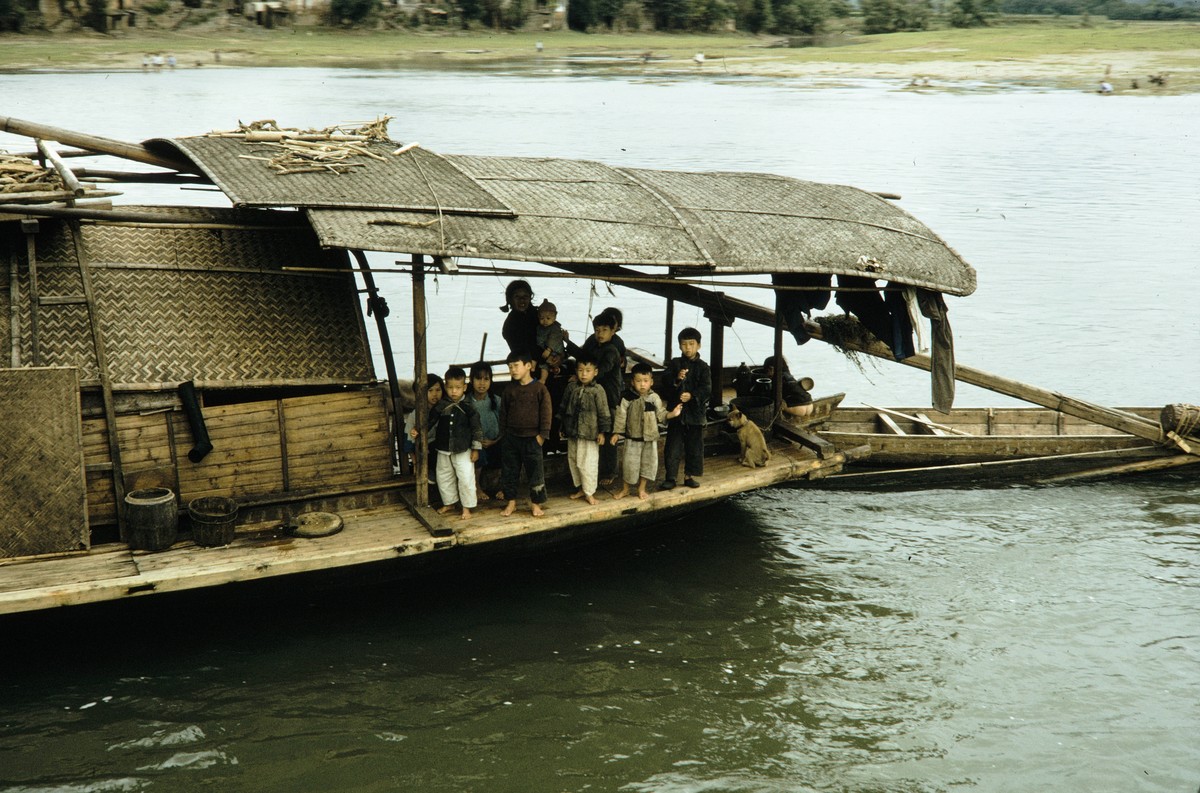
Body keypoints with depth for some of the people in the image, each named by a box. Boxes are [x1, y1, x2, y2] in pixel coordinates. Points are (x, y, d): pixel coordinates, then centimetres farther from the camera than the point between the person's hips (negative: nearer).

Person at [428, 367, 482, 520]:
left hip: (463, 450, -4)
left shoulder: (468, 407, -9)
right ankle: (449, 503, 31)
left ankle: (467, 507, 9)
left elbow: (476, 428, -5)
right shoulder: (440, 406, -2)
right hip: (443, 450, 4)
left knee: (466, 479, -3)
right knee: (444, 478, 14)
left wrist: (476, 448, -6)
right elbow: (430, 422, 8)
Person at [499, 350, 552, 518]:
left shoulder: (539, 388, -8)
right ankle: (511, 502, 20)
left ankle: (535, 503, 14)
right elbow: (503, 413, 11)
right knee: (509, 471, 8)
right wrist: (503, 433, 9)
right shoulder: (509, 390, 4)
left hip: (532, 439, -4)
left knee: (535, 472, 2)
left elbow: (546, 413, -7)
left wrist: (542, 435, -10)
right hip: (511, 438, 4)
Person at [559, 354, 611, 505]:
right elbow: (564, 407, 11)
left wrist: (602, 432, -9)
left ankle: (589, 492, 8)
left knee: (588, 463, -3)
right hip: (572, 432, 5)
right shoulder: (571, 387, 1)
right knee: (573, 460, 14)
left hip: (590, 433, -5)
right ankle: (580, 488, 28)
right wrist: (563, 427, 14)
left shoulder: (597, 390, -11)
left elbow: (603, 412, -9)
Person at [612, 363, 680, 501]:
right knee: (630, 463, 3)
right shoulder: (628, 398, -11)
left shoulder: (654, 398, -3)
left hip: (650, 437, 3)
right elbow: (621, 416, -8)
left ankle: (642, 489, 26)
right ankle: (625, 489, 22)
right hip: (633, 437, -3)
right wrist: (616, 433, -9)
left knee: (648, 463, 9)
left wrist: (672, 414, -15)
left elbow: (660, 414, 2)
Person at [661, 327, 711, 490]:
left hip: (696, 412, 0)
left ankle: (689, 475, 20)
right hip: (676, 410, 0)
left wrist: (692, 395, -24)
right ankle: (670, 476, 7)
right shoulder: (674, 364, 2)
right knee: (673, 445, 0)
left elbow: (707, 390, -8)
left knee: (694, 445, 8)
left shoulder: (702, 367, 0)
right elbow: (666, 387, -4)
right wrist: (676, 380, -23)